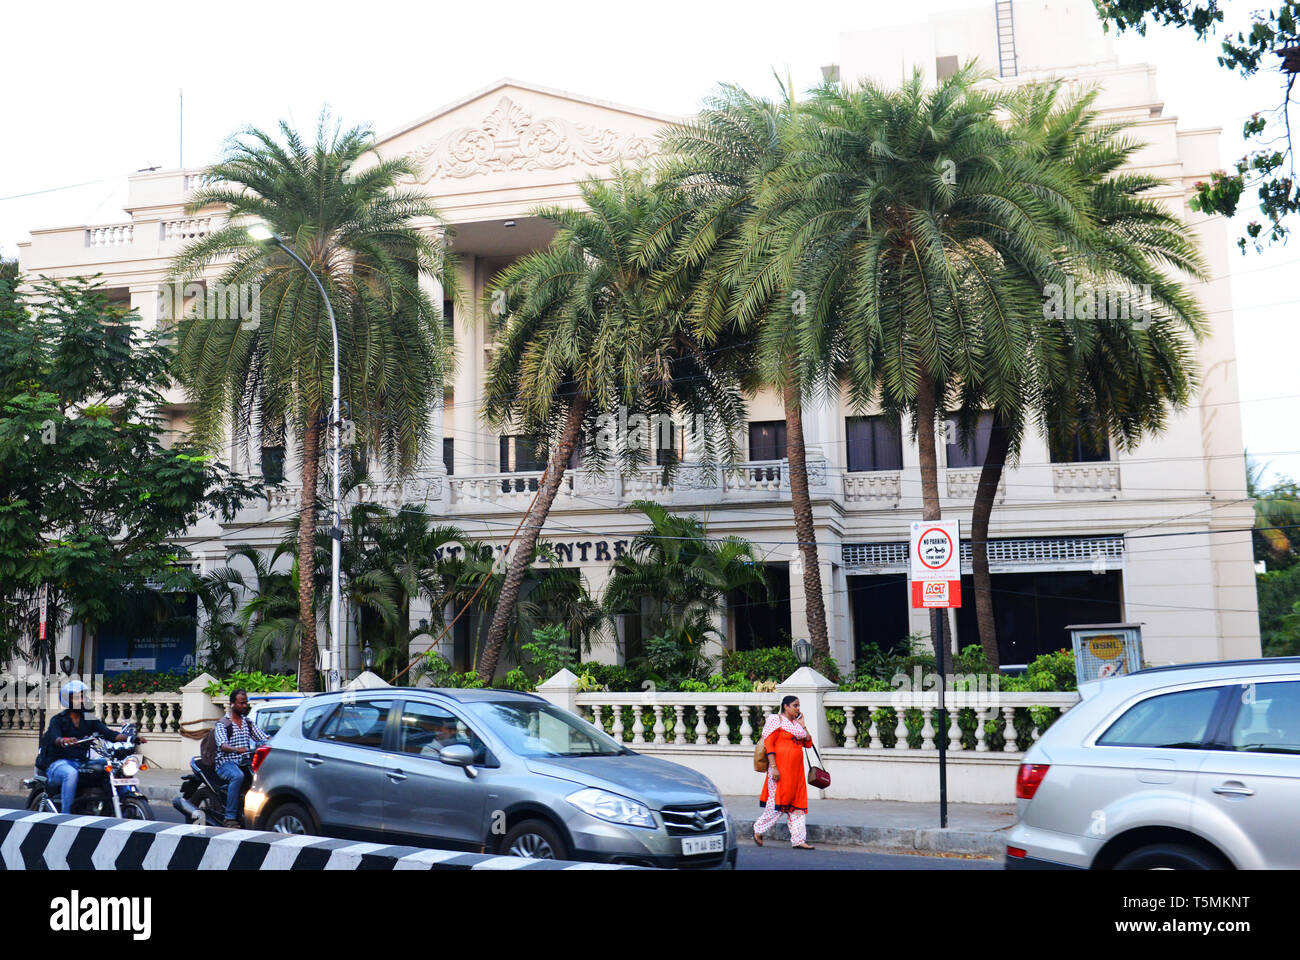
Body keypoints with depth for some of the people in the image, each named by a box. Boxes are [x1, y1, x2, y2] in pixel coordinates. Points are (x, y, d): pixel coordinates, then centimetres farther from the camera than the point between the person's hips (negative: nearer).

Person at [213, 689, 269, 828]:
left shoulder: (249, 723, 20)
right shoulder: (222, 724, 3)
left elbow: (264, 738, 13)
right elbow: (222, 745, -14)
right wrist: (236, 750, -36)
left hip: (245, 762, 5)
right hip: (226, 763, -5)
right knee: (238, 776, -37)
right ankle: (230, 818, -35)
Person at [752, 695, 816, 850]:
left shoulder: (796, 723, 17)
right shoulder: (776, 720, -5)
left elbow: (808, 743, 13)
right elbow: (768, 744, -12)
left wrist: (802, 725, 8)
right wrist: (773, 767, -19)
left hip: (796, 770, 8)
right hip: (781, 766, -8)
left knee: (797, 804, 4)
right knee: (777, 802, -6)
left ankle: (798, 839, 6)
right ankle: (758, 830, 11)